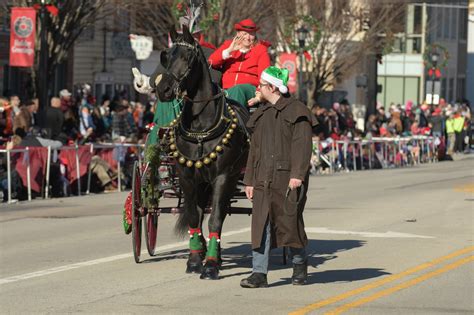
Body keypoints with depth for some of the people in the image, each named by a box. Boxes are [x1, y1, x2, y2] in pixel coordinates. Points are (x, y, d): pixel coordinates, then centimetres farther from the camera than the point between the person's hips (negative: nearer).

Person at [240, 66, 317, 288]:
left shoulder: (297, 112, -3)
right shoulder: (261, 115, 18)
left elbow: (303, 146, -10)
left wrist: (297, 174, -20)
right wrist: (249, 180, 15)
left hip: (287, 179, -6)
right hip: (263, 180, 6)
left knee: (290, 222, 2)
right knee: (260, 224, -3)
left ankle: (299, 265, 24)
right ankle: (259, 273, -5)